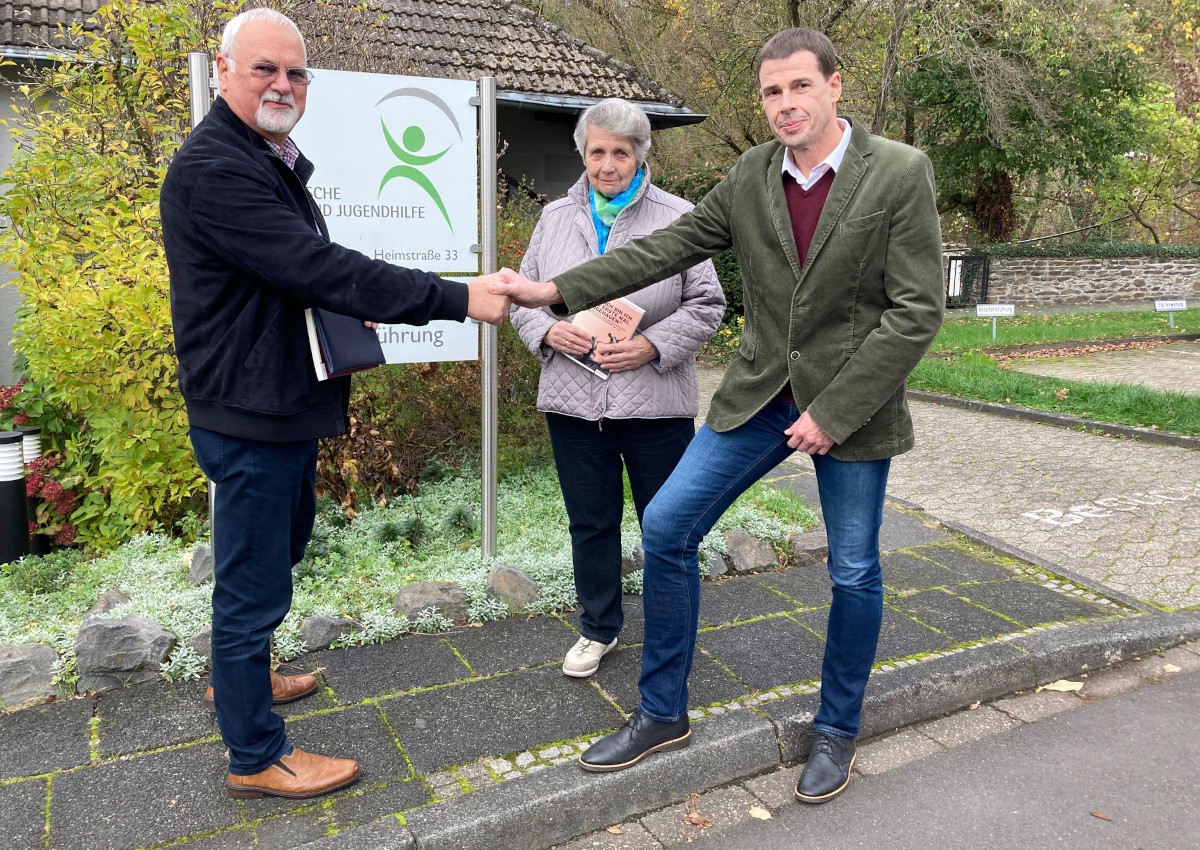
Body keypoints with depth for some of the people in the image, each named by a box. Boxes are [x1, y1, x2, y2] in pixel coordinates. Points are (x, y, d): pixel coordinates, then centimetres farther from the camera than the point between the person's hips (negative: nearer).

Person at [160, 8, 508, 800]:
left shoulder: (275, 161, 15)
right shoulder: (216, 167, -20)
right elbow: (318, 265, -29)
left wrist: (345, 310, -2)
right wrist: (457, 298, -30)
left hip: (287, 404, 11)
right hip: (249, 415, -11)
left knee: (282, 548, 26)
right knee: (253, 581, 1)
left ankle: (241, 673, 48)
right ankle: (256, 756, 18)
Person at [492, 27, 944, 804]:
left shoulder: (902, 173, -11)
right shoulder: (749, 177, 1)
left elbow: (916, 312, -13)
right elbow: (666, 249, 2)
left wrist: (833, 412, -17)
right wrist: (556, 290, -6)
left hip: (853, 404, -3)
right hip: (760, 395, 4)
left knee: (854, 571, 7)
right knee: (665, 528, -2)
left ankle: (837, 730, 32)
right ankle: (663, 714, 16)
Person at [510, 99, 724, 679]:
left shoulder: (676, 218, -2)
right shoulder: (555, 218, 8)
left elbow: (706, 304, -2)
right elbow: (523, 297, 12)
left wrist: (651, 346, -16)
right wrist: (548, 332, -9)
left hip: (656, 402, -2)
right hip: (573, 401, 3)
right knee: (590, 522, 14)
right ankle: (598, 629, 33)